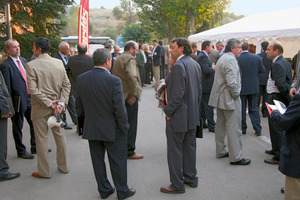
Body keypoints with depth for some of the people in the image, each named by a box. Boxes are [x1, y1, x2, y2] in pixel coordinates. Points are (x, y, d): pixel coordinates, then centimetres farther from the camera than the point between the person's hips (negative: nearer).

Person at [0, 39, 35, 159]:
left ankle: (35, 147, 31)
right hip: (18, 101, -7)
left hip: (30, 99, 7)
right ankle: (21, 151, 23)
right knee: (18, 128, 8)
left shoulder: (23, 60, 11)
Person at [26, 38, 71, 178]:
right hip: (56, 107, 5)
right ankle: (64, 166, 29)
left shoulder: (31, 65, -13)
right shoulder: (58, 63, 0)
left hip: (40, 108, -4)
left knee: (41, 139, 7)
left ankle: (44, 172, 18)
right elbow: (66, 85, -1)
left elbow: (33, 89, -19)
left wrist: (49, 102, -15)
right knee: (60, 136, 16)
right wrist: (61, 103, -5)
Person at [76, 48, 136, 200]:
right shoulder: (113, 80, -19)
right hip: (112, 129, -4)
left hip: (91, 128, 5)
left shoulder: (81, 79, -3)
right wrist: (124, 127, -6)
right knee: (118, 161, 10)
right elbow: (119, 108, -18)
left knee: (98, 160, 16)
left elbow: (79, 105, 5)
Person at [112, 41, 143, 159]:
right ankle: (129, 152, 4)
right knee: (131, 124, -2)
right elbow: (132, 77, -28)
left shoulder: (118, 59, 17)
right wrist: (134, 94, -23)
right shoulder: (130, 59, -14)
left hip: (120, 95, 9)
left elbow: (114, 76, 21)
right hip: (130, 97, -9)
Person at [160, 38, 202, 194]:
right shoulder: (195, 64, 8)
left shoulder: (179, 66, -21)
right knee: (190, 147, 18)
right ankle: (191, 178, 31)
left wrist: (168, 112, -12)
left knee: (174, 151, 2)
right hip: (192, 116, 9)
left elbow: (177, 95, -24)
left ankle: (177, 185, 11)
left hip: (179, 117, -9)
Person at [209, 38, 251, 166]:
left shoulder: (222, 58, 15)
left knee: (220, 125, 16)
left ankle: (220, 151, 28)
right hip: (229, 99, -11)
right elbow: (231, 82, -27)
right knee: (234, 128, -4)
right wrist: (236, 95, -12)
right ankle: (235, 157, 1)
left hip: (220, 98, 11)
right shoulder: (230, 60, -18)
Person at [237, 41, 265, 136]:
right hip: (253, 87, 3)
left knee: (241, 109, 10)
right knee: (254, 108, 12)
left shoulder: (236, 59, -17)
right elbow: (262, 70, 2)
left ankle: (242, 128, 18)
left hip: (241, 87, -2)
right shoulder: (257, 58, -8)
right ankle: (258, 129, 11)